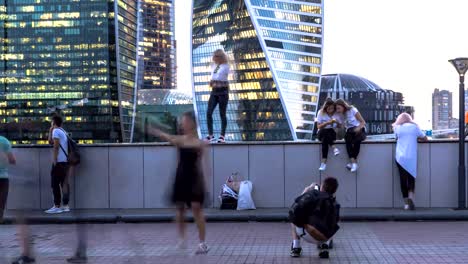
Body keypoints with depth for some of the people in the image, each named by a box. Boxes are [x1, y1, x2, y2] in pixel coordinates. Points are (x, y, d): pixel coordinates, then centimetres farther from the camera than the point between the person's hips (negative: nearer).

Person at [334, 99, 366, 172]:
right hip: (349, 131, 3)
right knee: (347, 137, -34)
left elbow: (363, 122, -4)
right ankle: (353, 162, -43)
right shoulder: (341, 115, 10)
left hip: (359, 130, -3)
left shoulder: (352, 110, -2)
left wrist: (358, 128, -22)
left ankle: (352, 162, -37)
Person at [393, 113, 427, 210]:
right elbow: (425, 138, 14)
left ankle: (406, 202, 3)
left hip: (400, 157, 0)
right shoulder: (414, 127, 7)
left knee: (403, 178, 5)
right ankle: (411, 197, -17)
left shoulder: (398, 128, 6)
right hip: (412, 158, 0)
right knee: (411, 178, 6)